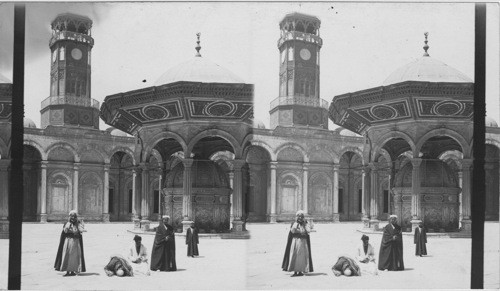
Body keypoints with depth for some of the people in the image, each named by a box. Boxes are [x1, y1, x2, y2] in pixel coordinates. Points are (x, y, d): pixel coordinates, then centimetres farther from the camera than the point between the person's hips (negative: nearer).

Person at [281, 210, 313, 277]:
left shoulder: (306, 223, 6)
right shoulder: (294, 223, 5)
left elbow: (308, 231, -10)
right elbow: (292, 230, -14)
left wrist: (304, 223, -10)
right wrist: (297, 222, -11)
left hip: (303, 242, 0)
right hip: (295, 241, 0)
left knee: (301, 256, -1)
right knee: (294, 256, -4)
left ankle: (300, 271, 6)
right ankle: (295, 271, 0)